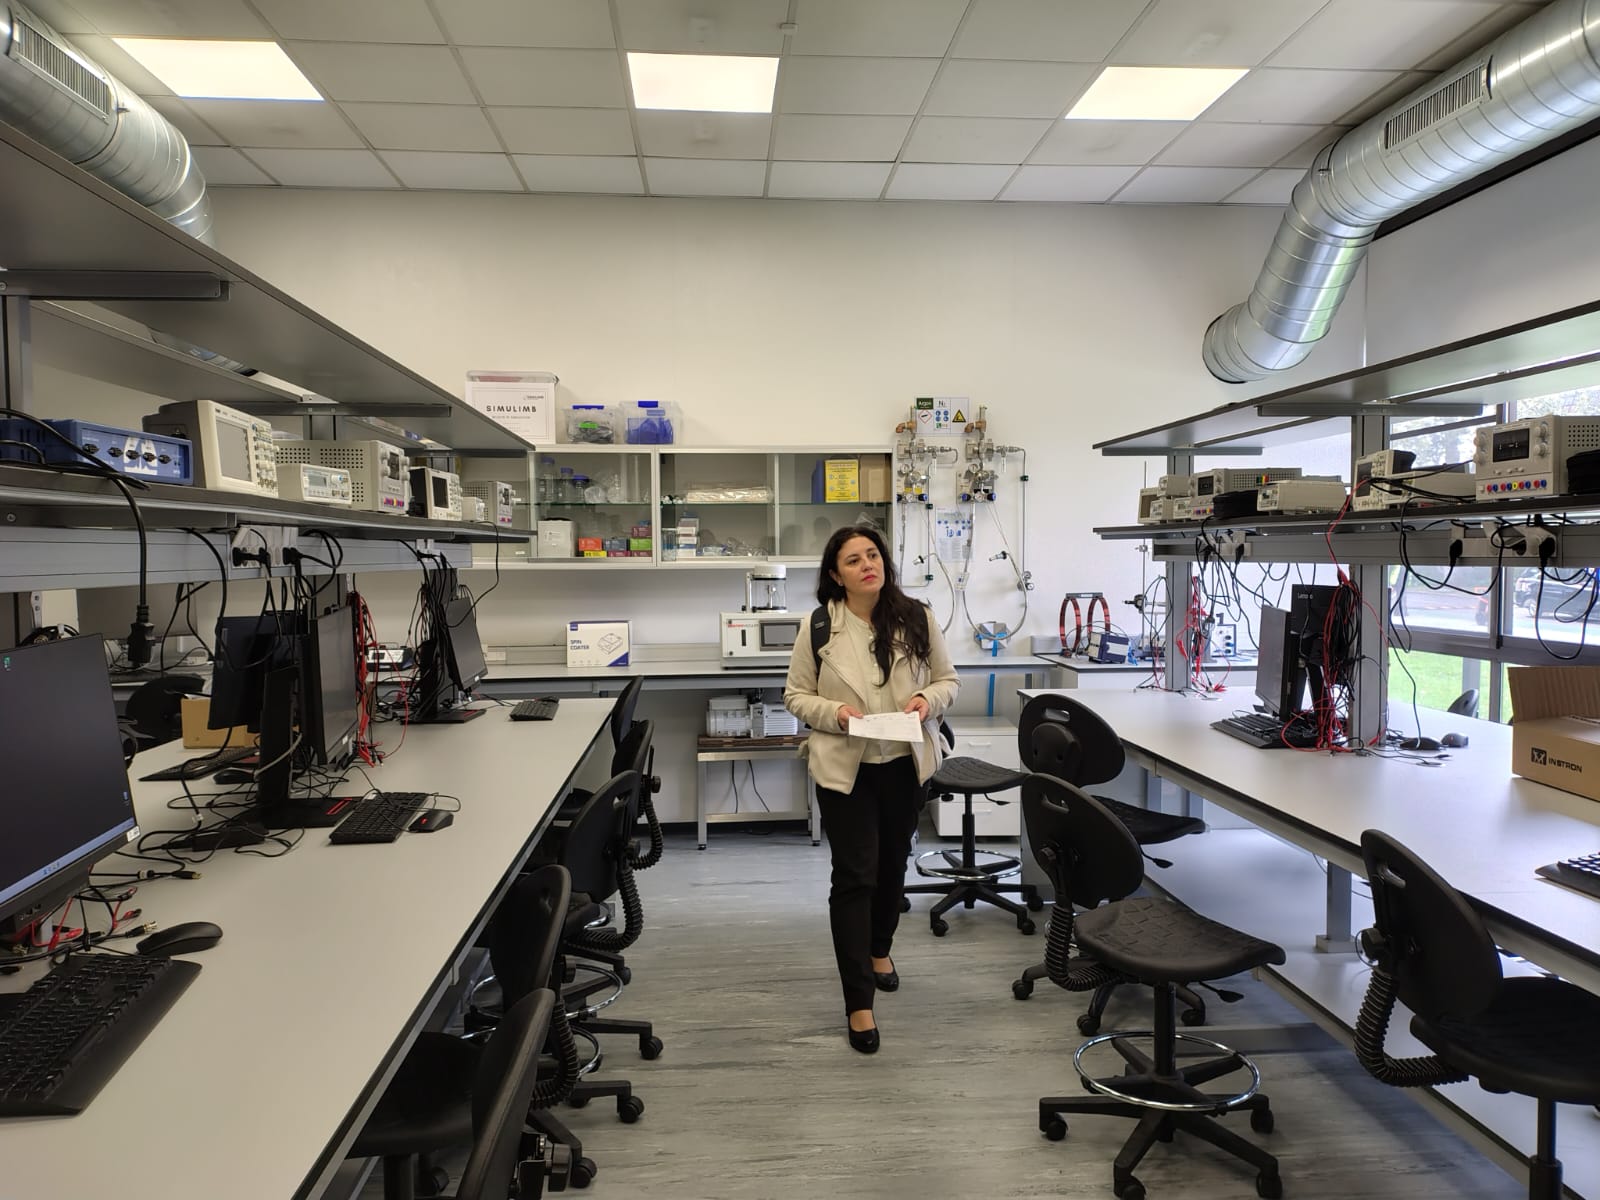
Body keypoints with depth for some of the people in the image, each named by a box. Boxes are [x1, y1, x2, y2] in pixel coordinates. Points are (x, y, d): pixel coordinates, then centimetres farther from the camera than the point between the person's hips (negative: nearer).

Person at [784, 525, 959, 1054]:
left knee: (893, 864, 21)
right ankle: (859, 1002, 5)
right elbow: (796, 696, -2)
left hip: (904, 763, 3)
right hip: (844, 768, -3)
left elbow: (947, 679, 5)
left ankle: (879, 949, 48)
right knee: (854, 876, -4)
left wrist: (928, 699, -16)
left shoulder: (916, 619, -4)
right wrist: (834, 712, -20)